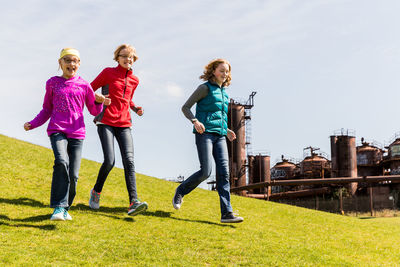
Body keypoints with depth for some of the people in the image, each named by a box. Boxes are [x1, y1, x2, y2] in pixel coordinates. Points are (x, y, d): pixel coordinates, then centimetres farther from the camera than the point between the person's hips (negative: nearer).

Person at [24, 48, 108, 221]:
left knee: (73, 175, -5)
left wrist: (99, 102, -6)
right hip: (57, 130, -1)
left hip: (77, 133, 1)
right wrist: (32, 124, 7)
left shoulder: (83, 85, 10)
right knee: (61, 162, -28)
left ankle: (65, 208, 16)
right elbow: (47, 109, 20)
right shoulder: (52, 83, 11)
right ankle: (58, 207, -24)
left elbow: (94, 111, 16)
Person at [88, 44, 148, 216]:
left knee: (129, 160, -13)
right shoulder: (108, 73, 4)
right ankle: (96, 191, 14)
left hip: (124, 124, 4)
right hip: (106, 122, -4)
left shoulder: (134, 80, 16)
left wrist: (135, 109, 10)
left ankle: (133, 203, -22)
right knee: (109, 161, -15)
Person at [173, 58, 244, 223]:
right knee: (205, 171, -14)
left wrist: (227, 131, 17)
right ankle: (180, 192, 13)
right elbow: (185, 107, -3)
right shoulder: (205, 88, 0)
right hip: (205, 133, -6)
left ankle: (226, 213, -8)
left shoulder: (224, 92, 21)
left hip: (220, 136, 6)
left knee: (224, 173, -5)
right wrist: (195, 121, -19)